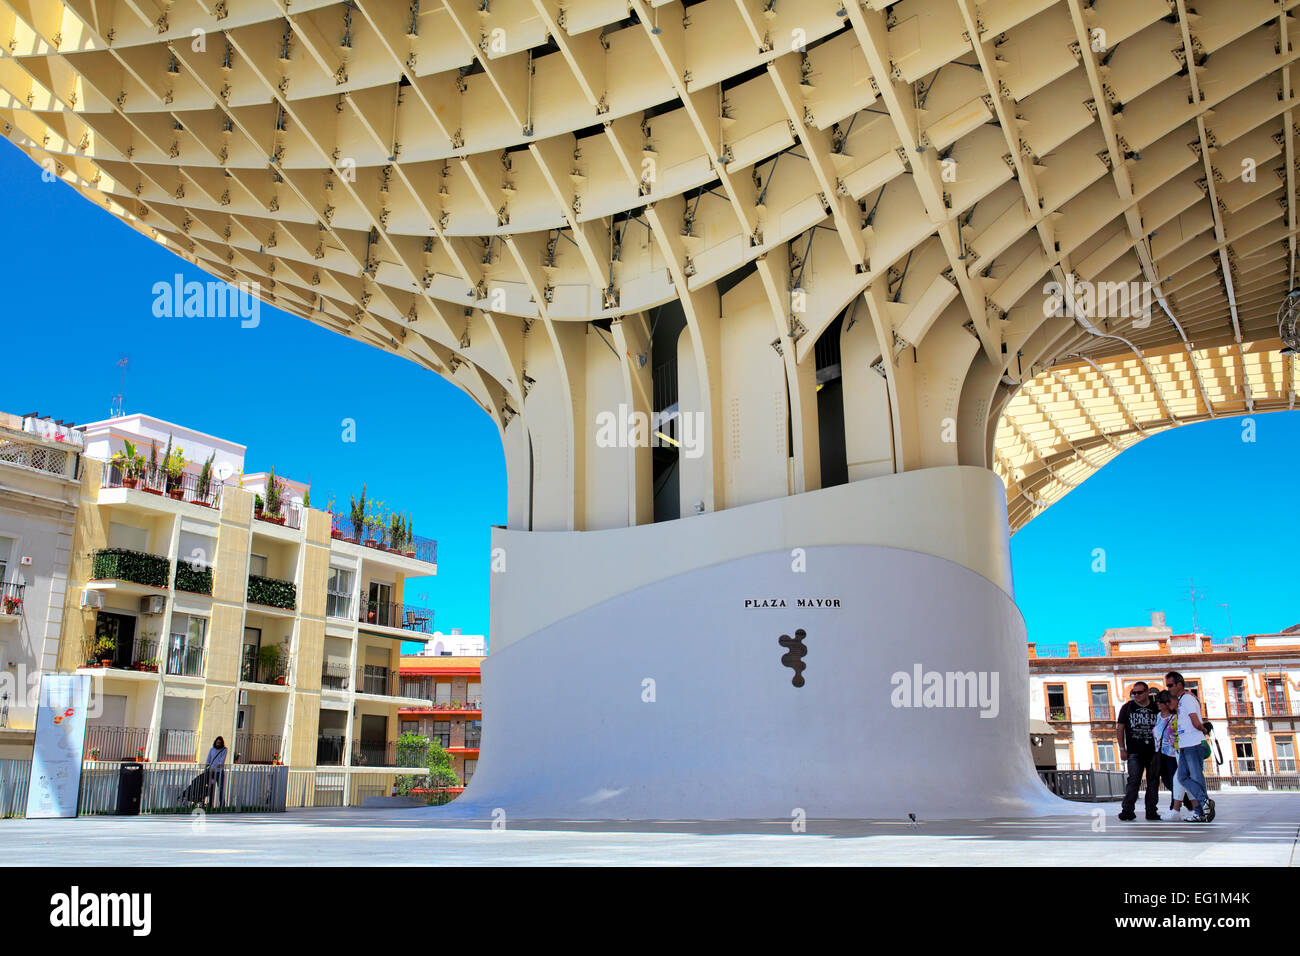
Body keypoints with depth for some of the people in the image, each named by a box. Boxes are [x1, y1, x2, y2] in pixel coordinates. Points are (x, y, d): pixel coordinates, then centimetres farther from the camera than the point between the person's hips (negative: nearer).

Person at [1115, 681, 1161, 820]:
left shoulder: (1156, 708, 7)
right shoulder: (1127, 708, 5)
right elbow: (1119, 728, 6)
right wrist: (1122, 749, 0)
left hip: (1154, 751, 2)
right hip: (1135, 752, -2)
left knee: (1153, 781, 5)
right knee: (1134, 780, -7)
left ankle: (1151, 811, 12)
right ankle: (1127, 810, -7)